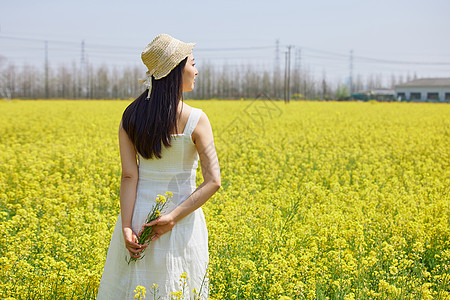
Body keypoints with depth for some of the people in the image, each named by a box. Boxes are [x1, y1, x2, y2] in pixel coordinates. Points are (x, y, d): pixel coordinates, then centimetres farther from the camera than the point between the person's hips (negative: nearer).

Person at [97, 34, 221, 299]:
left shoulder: (131, 117, -1)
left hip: (138, 216, 3)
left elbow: (129, 176, -7)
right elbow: (213, 182, -17)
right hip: (181, 224, -3)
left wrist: (126, 227, -11)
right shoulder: (195, 120, -12)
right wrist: (174, 216, -15)